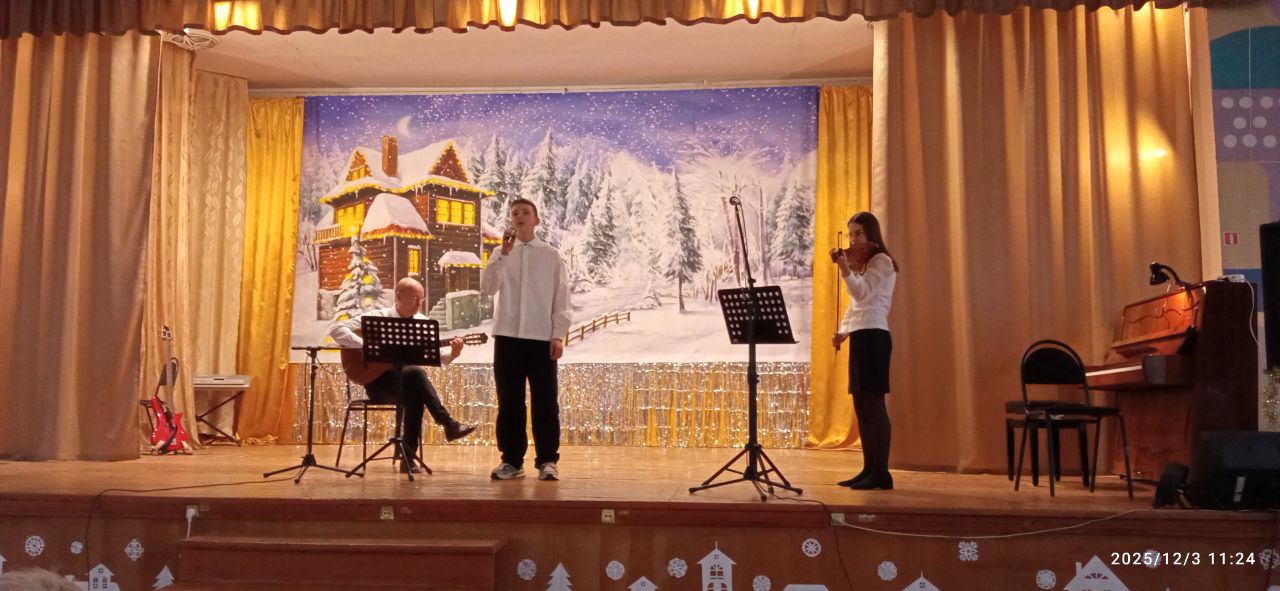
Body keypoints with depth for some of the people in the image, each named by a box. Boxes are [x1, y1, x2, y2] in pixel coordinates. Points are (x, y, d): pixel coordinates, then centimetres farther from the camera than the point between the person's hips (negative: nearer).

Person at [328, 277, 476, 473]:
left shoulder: (422, 323, 8)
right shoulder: (377, 317, -4)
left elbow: (437, 357, 8)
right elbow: (336, 329, -11)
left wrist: (452, 354, -14)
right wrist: (365, 346, -23)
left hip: (407, 384, 4)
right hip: (378, 381, -4)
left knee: (416, 394, -33)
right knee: (416, 373, -33)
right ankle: (449, 424, -31)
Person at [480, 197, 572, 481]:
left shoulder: (551, 255, 5)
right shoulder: (501, 254, 10)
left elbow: (561, 298, 3)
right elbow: (487, 287, -4)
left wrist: (558, 335, -5)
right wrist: (504, 253, -12)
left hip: (542, 337, -2)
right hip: (507, 336, 2)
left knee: (545, 402, -1)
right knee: (509, 401, 6)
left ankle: (547, 461, 5)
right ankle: (511, 460, 13)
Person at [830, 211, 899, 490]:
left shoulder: (881, 260, -4)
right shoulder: (862, 264, 22)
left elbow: (862, 292, -19)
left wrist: (845, 268, -33)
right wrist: (842, 331, 10)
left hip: (873, 335, -9)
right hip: (859, 336, 9)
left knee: (873, 403, -10)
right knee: (861, 405, 9)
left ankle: (881, 472, -8)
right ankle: (869, 469, 14)